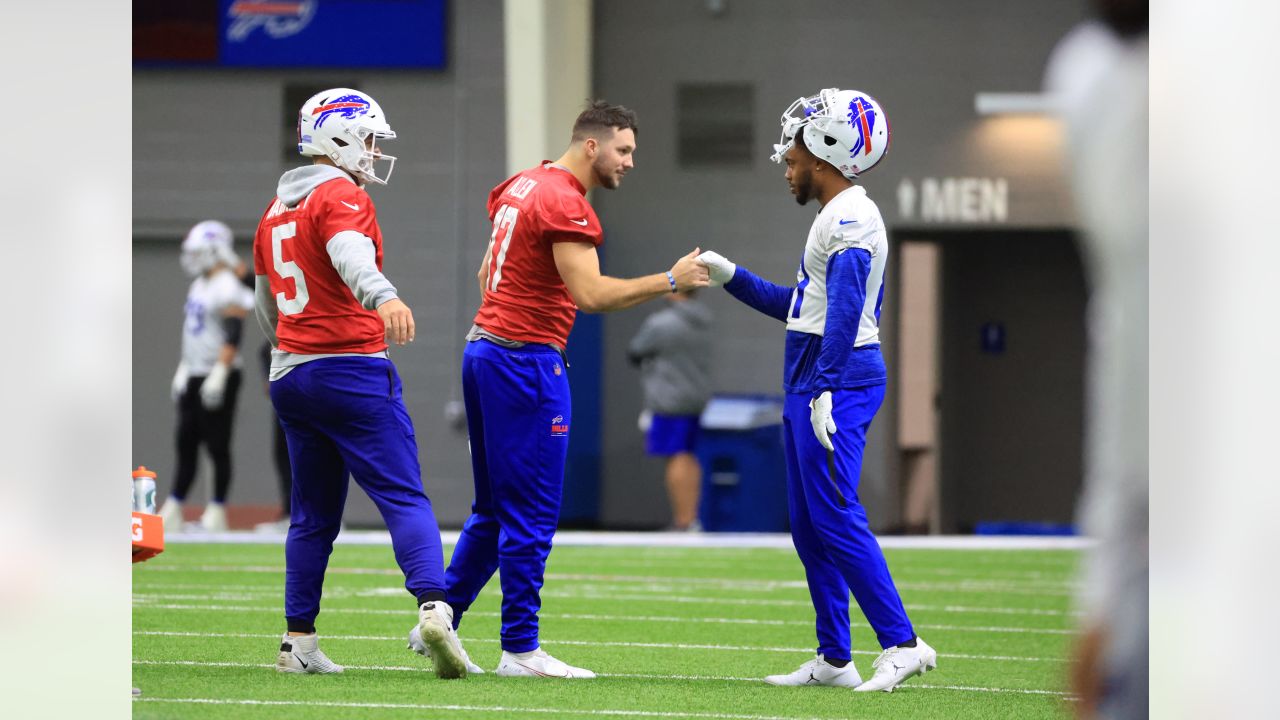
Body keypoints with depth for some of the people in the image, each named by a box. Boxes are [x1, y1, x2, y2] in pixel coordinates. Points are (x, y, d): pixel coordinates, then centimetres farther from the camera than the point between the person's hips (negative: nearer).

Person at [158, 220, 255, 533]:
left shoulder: (227, 288, -14)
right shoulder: (199, 286, 16)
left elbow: (234, 336, -20)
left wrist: (218, 375, -24)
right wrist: (182, 372, 21)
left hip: (217, 378, -9)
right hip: (194, 377, 9)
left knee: (218, 446, -3)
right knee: (186, 445, 8)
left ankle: (217, 512, 1)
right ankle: (173, 511, 10)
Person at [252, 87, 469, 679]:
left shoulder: (276, 210, 18)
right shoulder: (342, 196, -8)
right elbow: (351, 253, -31)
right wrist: (383, 297, -50)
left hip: (289, 375, 8)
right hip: (352, 371, -8)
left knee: (313, 514, 13)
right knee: (404, 499, -11)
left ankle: (298, 643, 13)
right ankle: (434, 607, -28)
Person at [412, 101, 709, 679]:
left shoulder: (521, 187, 15)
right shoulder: (565, 203, -15)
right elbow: (591, 295, -23)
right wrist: (668, 281, -17)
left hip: (484, 349, 10)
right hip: (526, 362, -10)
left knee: (494, 510, 17)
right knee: (532, 514, -4)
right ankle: (520, 649, -2)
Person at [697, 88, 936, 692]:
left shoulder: (851, 217, -13)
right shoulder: (835, 217, 20)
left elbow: (845, 309, -24)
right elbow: (802, 306, 29)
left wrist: (826, 390, -30)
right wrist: (731, 278, 28)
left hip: (837, 380, -10)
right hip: (808, 385, 10)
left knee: (835, 518, -13)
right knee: (809, 527, 11)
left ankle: (902, 644, -14)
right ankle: (834, 660, 14)